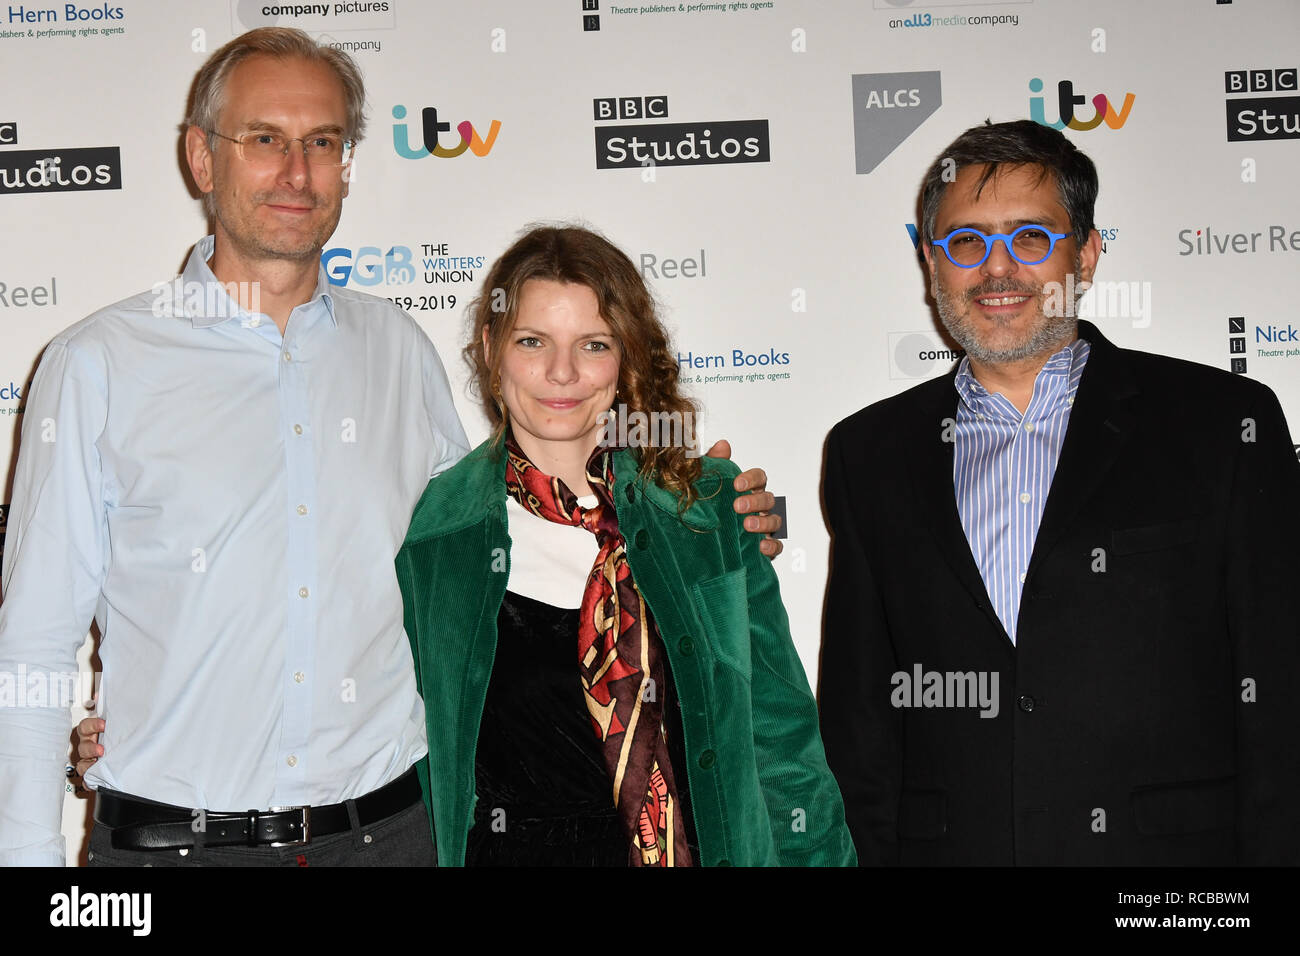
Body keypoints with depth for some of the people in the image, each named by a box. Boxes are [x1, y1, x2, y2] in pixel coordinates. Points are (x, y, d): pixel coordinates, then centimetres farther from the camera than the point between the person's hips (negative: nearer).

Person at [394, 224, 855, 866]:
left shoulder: (706, 504, -3)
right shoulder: (431, 528, -5)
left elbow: (774, 717, 0)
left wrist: (814, 855, -3)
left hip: (711, 844, 1)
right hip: (507, 849, 0)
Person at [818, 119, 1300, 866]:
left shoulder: (1226, 424, 0)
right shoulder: (868, 454, 7)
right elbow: (859, 720, 9)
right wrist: (867, 853, 2)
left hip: (1173, 843, -1)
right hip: (944, 843, 2)